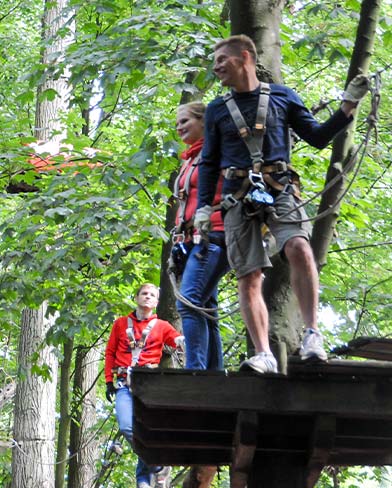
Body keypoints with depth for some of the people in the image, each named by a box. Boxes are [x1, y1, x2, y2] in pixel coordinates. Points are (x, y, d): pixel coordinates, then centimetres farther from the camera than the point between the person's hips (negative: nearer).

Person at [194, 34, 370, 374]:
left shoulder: (282, 97, 11)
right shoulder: (217, 110, 16)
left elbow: (317, 137, 14)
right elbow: (209, 162, 18)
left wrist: (348, 107, 2)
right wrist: (203, 206, 7)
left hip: (280, 190, -2)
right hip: (239, 197, 2)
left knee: (299, 248, -28)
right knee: (249, 278, -5)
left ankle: (312, 336, -26)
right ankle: (264, 356, -3)